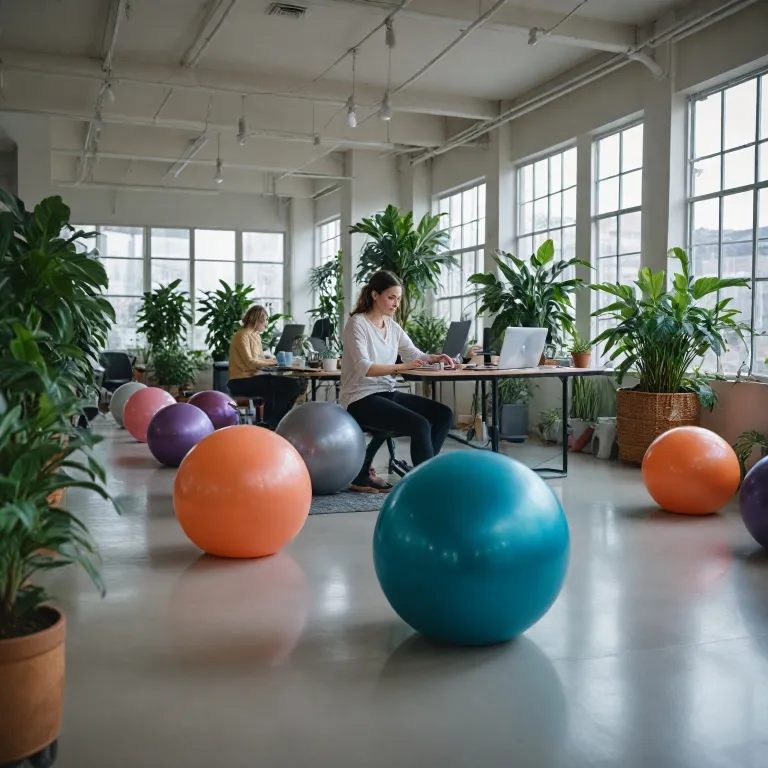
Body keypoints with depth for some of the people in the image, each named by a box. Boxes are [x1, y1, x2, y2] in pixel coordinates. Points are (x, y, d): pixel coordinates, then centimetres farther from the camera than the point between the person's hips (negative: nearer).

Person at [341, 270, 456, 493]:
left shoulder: (392, 326, 12)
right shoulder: (357, 324, -12)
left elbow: (414, 354, 14)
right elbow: (363, 368, -23)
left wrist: (436, 358, -8)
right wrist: (402, 367, -34)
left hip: (387, 393, 9)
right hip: (361, 399, -9)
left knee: (443, 415, -4)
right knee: (420, 425, -27)